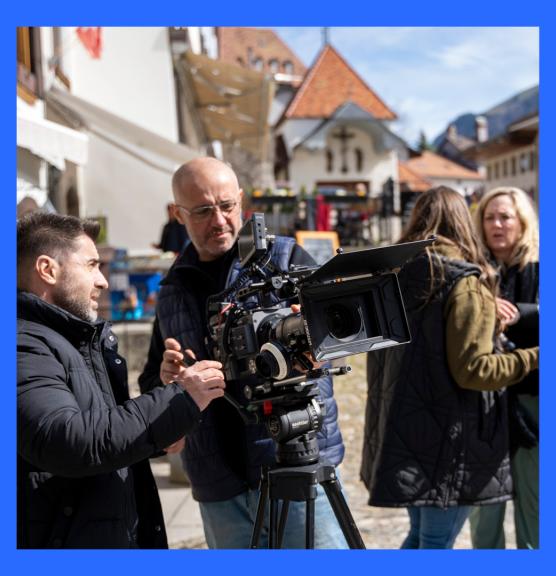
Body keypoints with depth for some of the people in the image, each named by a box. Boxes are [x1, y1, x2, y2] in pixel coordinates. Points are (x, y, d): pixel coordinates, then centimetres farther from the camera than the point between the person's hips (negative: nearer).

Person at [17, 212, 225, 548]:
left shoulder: (90, 340, 14)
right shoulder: (25, 348, -17)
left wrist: (161, 433, 3)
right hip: (66, 541, -9)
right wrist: (179, 401, -26)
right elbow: (64, 442, -30)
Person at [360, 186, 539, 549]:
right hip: (450, 441, -7)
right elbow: (471, 369, -18)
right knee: (437, 542, 4)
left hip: (400, 434, 7)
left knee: (421, 533, 20)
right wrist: (532, 358, -9)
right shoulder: (466, 284, -13)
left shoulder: (395, 277, 7)